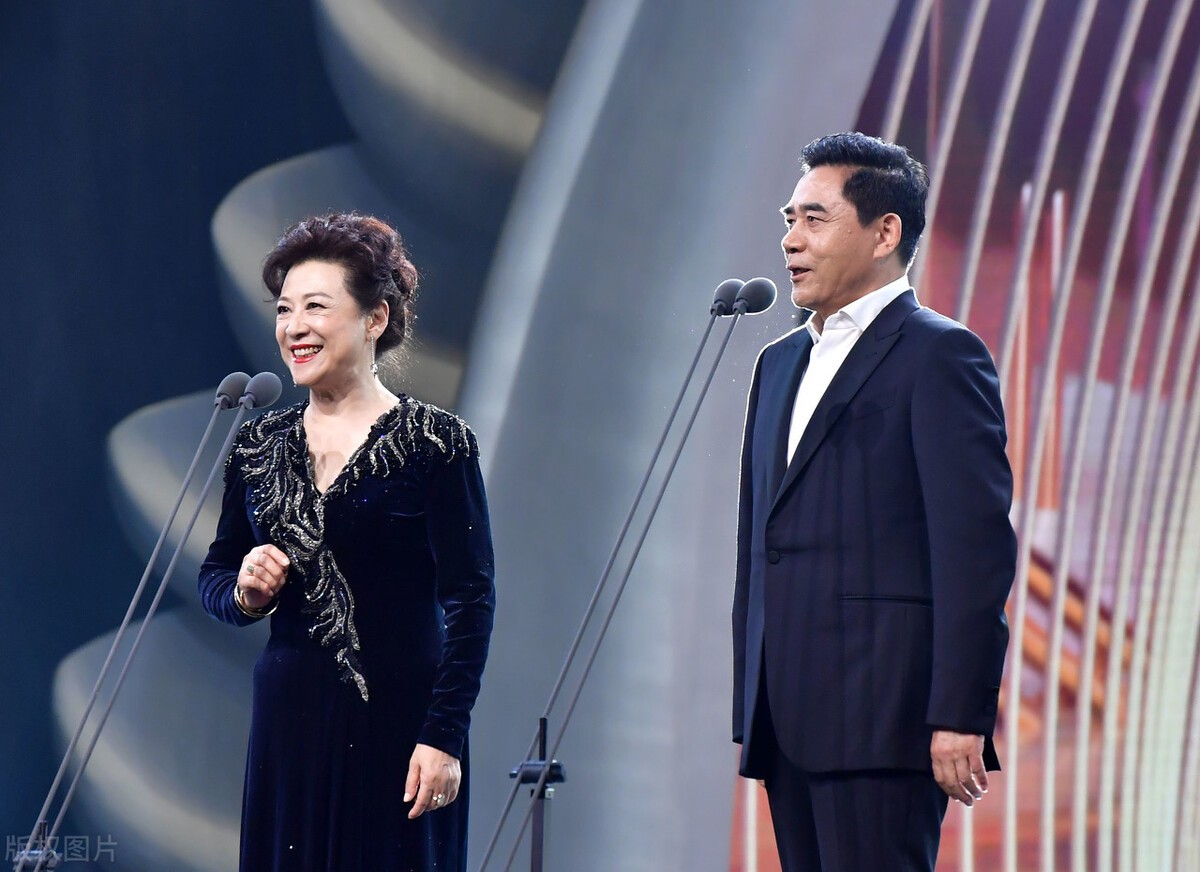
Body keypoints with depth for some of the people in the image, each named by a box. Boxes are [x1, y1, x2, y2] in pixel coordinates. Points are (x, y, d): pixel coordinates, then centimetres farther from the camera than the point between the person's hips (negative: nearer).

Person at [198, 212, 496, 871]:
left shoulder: (435, 444, -6)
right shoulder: (259, 446, 10)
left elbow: (471, 600, -9)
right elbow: (214, 576, 19)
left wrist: (444, 737, -16)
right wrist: (244, 592, -5)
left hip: (398, 722, -4)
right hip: (288, 723, 5)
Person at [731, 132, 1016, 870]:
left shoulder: (939, 354, -4)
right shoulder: (781, 363, 21)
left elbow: (976, 545, -12)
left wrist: (960, 717, -17)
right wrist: (750, 713, 17)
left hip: (882, 721, -8)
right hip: (792, 723, 8)